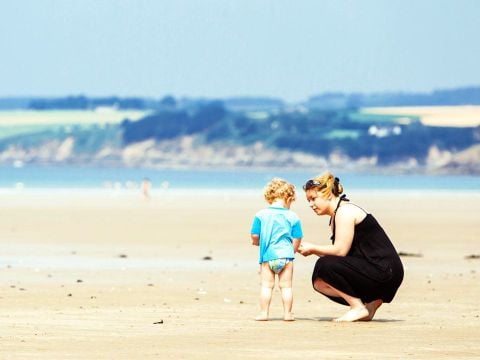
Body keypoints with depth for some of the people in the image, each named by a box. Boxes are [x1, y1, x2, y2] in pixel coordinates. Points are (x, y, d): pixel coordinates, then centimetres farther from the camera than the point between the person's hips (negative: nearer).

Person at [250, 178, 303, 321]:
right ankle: (287, 313, 5)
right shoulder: (292, 217, -1)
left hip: (267, 256, 0)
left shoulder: (261, 215, 0)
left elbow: (254, 236, -1)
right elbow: (297, 240, 0)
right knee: (286, 286, 4)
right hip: (286, 255, 0)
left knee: (266, 285, 3)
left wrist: (257, 242, 22)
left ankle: (264, 313, 1)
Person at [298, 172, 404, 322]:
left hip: (385, 271, -10)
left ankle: (359, 308, -11)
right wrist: (313, 250, 0)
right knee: (319, 282, 7)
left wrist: (312, 248, -6)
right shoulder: (335, 216, 18)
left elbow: (340, 250, -19)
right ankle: (370, 303, 7)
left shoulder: (345, 211, -13)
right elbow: (340, 252, 12)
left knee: (324, 266, -21)